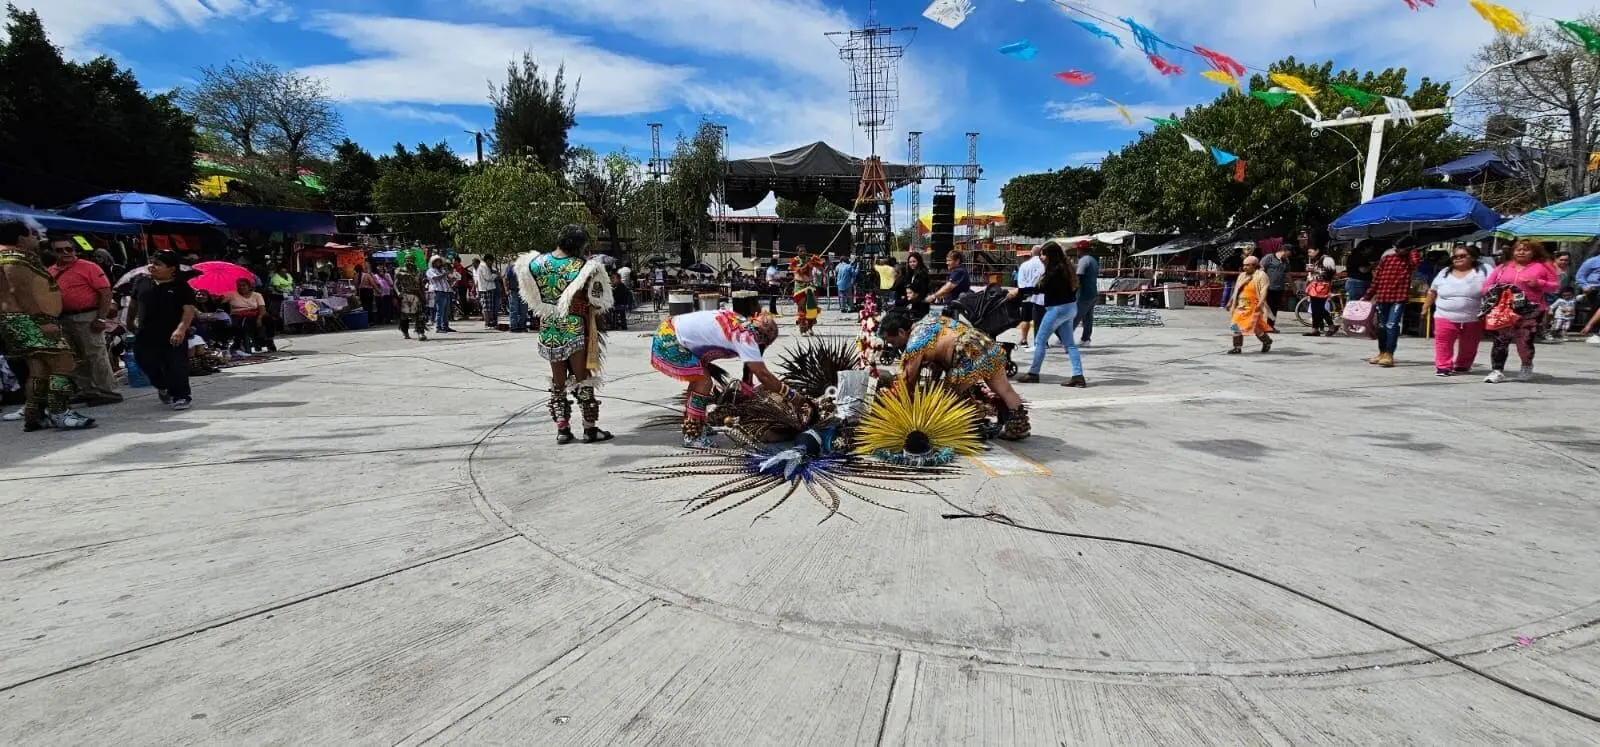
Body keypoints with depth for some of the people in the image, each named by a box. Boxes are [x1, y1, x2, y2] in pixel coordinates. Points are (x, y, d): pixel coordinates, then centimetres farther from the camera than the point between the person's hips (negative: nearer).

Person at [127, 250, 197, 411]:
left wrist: (181, 329, -25)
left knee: (176, 366, -3)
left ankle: (181, 396, 6)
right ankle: (162, 387, 37)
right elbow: (134, 304, 22)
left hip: (173, 336, -5)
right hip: (145, 335, 5)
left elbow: (189, 310, -14)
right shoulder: (141, 282, 8)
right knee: (147, 364, 13)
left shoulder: (181, 286, -7)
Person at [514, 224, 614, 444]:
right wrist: (600, 324, 5)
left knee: (558, 379, 13)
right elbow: (594, 302, -9)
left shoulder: (537, 263, 1)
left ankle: (562, 428, 16)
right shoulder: (581, 267, -13)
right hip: (575, 328, -4)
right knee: (583, 376, 5)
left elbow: (535, 298, 8)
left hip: (549, 329, 5)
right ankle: (590, 428, 9)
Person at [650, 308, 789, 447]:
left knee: (699, 378, 19)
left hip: (667, 331, 10)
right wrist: (790, 395, -12)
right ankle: (692, 436, -2)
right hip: (668, 342, -10)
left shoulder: (740, 321, 7)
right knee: (704, 381, -10)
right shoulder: (745, 337, -18)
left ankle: (691, 425, 30)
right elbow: (763, 374, -20)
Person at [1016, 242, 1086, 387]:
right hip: (1069, 307, 10)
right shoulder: (1066, 267, 11)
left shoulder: (1056, 270, -18)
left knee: (1040, 341, 2)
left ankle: (1033, 373, 10)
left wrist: (1019, 291, -20)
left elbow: (1041, 288, -22)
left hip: (1058, 308, -10)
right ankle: (1078, 376, 3)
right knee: (1069, 343, 7)